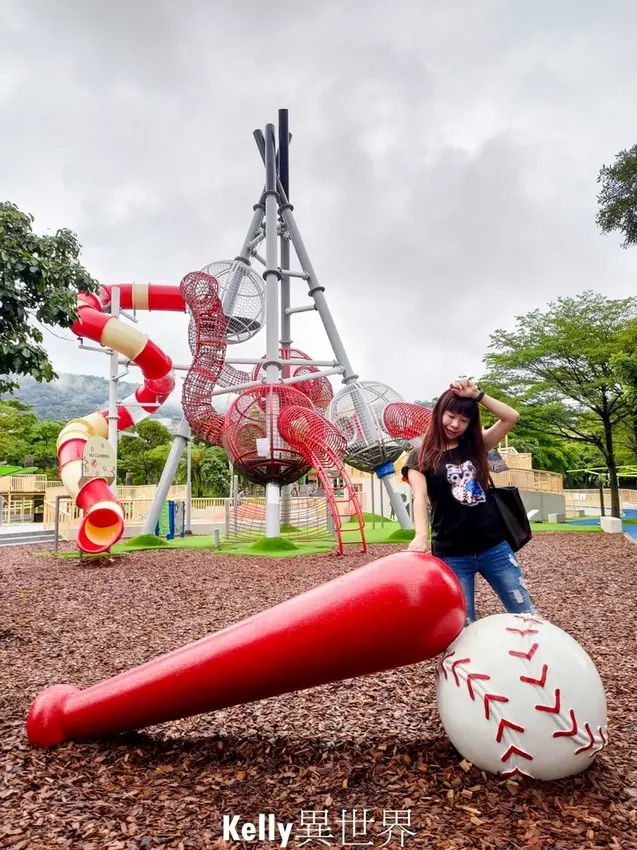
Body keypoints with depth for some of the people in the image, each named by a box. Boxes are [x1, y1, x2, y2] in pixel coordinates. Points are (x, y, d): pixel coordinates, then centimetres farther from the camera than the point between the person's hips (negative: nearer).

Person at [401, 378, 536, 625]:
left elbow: (512, 417, 0)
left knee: (526, 614, 12)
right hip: (452, 554, -3)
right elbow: (420, 498, -17)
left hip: (494, 546, 3)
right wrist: (421, 536, -34)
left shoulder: (475, 446, 8)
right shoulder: (421, 456, -3)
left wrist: (476, 394, -7)